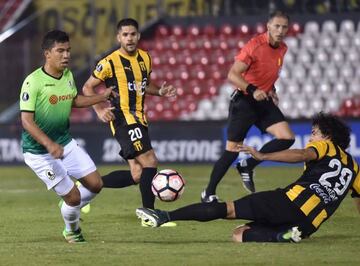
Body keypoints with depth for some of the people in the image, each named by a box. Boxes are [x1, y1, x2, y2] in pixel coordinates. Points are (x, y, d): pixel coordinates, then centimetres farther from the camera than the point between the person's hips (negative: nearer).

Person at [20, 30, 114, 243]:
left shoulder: (68, 76, 0)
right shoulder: (33, 82, -23)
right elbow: (27, 121, -25)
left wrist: (101, 97, 12)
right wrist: (49, 144, -36)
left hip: (66, 143, 7)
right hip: (39, 152, -7)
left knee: (95, 184, 4)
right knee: (73, 196, -5)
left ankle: (71, 208, 35)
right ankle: (72, 231, 27)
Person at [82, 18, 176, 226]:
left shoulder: (145, 58, 10)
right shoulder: (110, 62, -9)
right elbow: (88, 87, -2)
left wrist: (160, 91, 5)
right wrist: (99, 110, -16)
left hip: (139, 120, 8)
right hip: (124, 120, -8)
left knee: (137, 175, 5)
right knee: (150, 162, -15)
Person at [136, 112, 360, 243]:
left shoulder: (326, 147, 12)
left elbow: (303, 154, -11)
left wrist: (263, 156, -19)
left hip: (294, 201, -5)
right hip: (308, 225, 5)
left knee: (227, 209, -3)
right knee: (239, 234, 11)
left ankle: (165, 216, -13)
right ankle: (284, 235, -16)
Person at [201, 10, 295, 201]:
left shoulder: (282, 49, 5)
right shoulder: (255, 45, -18)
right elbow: (232, 75, -23)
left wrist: (271, 90, 11)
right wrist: (252, 90, -36)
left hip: (264, 101, 7)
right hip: (244, 101, -7)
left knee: (287, 138, -10)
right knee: (232, 150, -4)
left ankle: (247, 166, 4)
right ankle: (208, 194, 9)